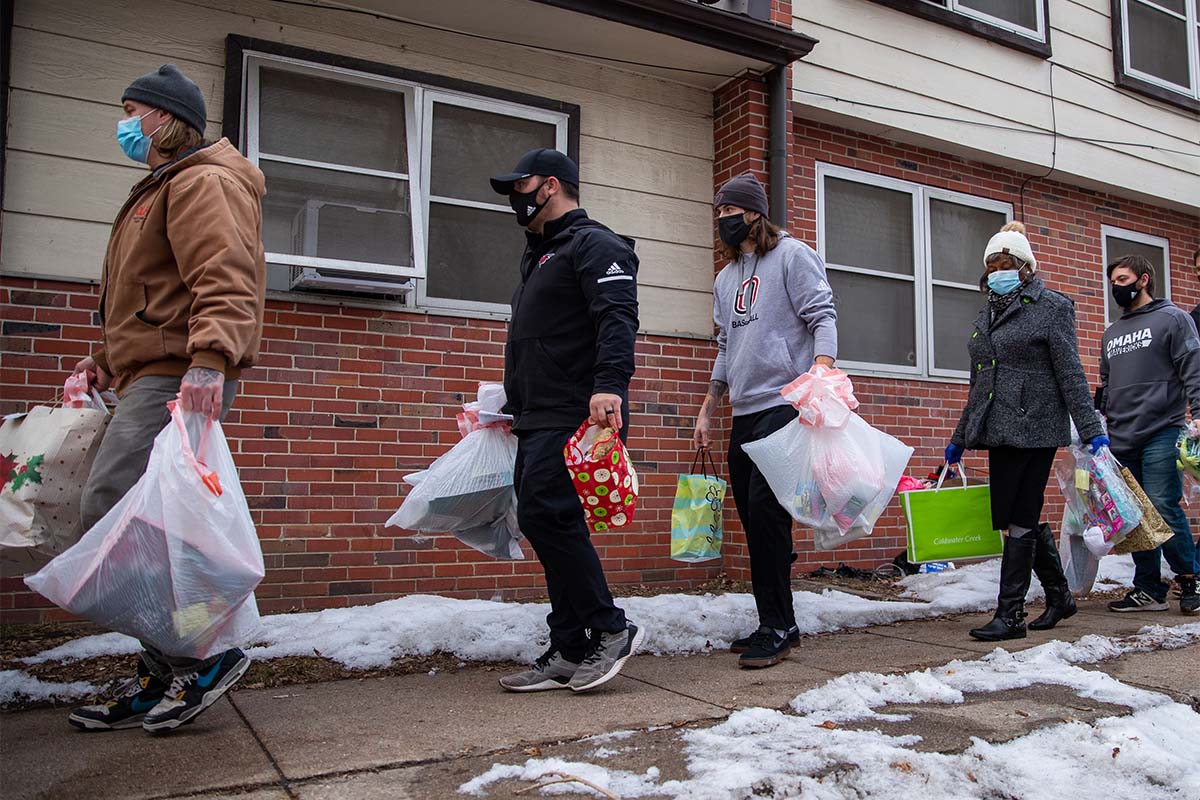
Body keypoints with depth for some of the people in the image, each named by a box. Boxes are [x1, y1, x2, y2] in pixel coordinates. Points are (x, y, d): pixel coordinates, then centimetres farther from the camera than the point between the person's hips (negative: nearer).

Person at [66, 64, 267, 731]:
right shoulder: (161, 190, 29)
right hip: (151, 378, 11)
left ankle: (205, 655, -8)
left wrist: (209, 359, -35)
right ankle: (163, 681, 16)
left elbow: (226, 279, -22)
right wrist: (109, 357, 26)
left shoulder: (202, 182, -6)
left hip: (178, 380, -11)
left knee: (113, 514, -16)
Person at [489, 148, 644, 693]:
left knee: (544, 514, -17)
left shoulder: (592, 245, -4)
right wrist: (515, 405, 31)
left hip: (573, 418, -10)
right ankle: (569, 654, 13)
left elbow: (617, 317, -20)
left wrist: (610, 384, -35)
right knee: (553, 524, 7)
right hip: (539, 422, 10)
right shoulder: (540, 255, 27)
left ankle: (610, 628, -4)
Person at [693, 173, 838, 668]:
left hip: (784, 404, -8)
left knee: (764, 510, -14)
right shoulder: (725, 279, 22)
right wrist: (707, 410, 22)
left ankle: (776, 629, -4)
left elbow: (823, 317, -9)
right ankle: (777, 624, 17)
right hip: (744, 414, 8)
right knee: (755, 520, 7)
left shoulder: (792, 256, 1)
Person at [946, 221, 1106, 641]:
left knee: (1019, 518, -7)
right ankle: (1059, 595, 28)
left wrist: (1091, 429, -13)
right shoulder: (986, 318, 18)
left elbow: (1070, 373, -7)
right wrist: (959, 439, 22)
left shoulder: (1051, 307, -1)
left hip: (1035, 428, -7)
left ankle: (1010, 613, -1)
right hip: (1000, 432, 7)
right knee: (1018, 517, 10)